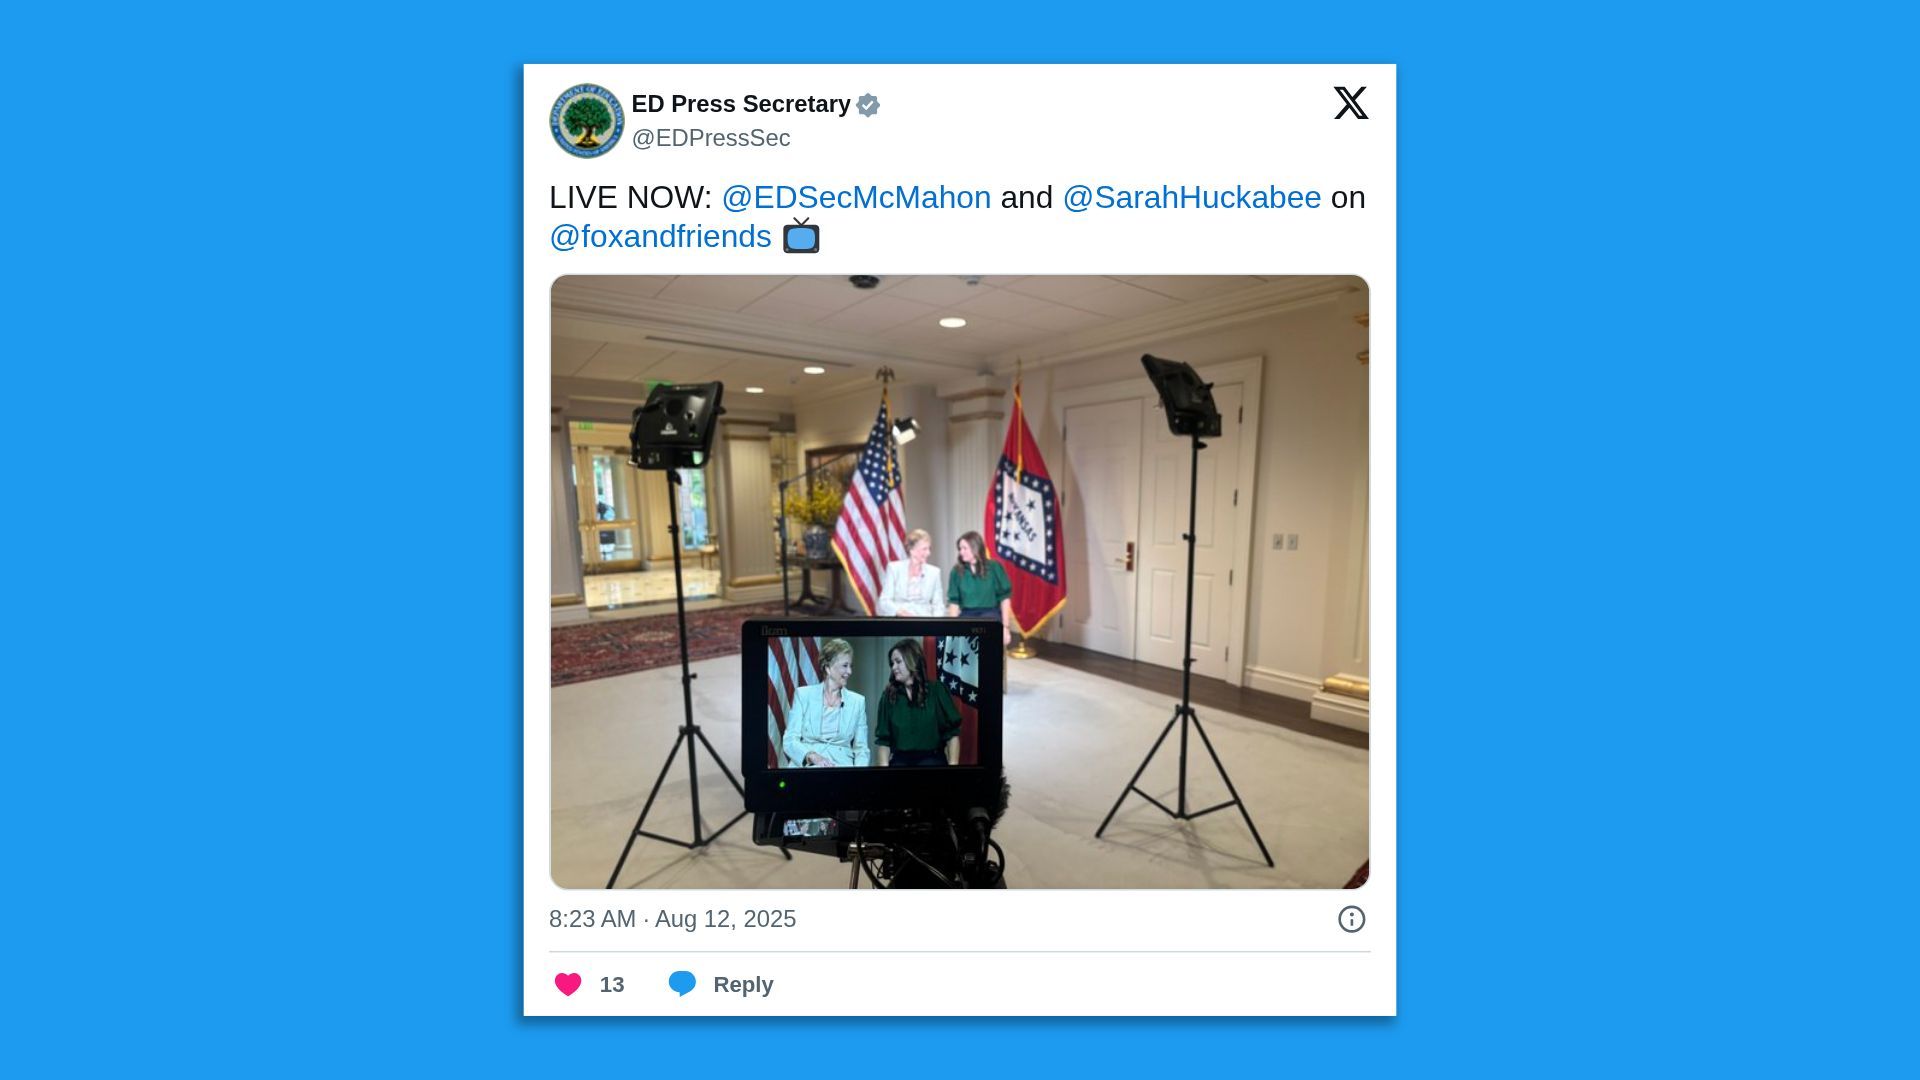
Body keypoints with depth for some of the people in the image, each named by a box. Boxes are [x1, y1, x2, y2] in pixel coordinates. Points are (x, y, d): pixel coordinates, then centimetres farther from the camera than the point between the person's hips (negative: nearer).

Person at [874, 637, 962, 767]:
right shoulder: (888, 695, 6)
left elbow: (952, 733, -2)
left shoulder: (936, 690, -1)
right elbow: (884, 739, 4)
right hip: (900, 760, 2)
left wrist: (953, 763, -10)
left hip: (932, 759, -2)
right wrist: (884, 764, -8)